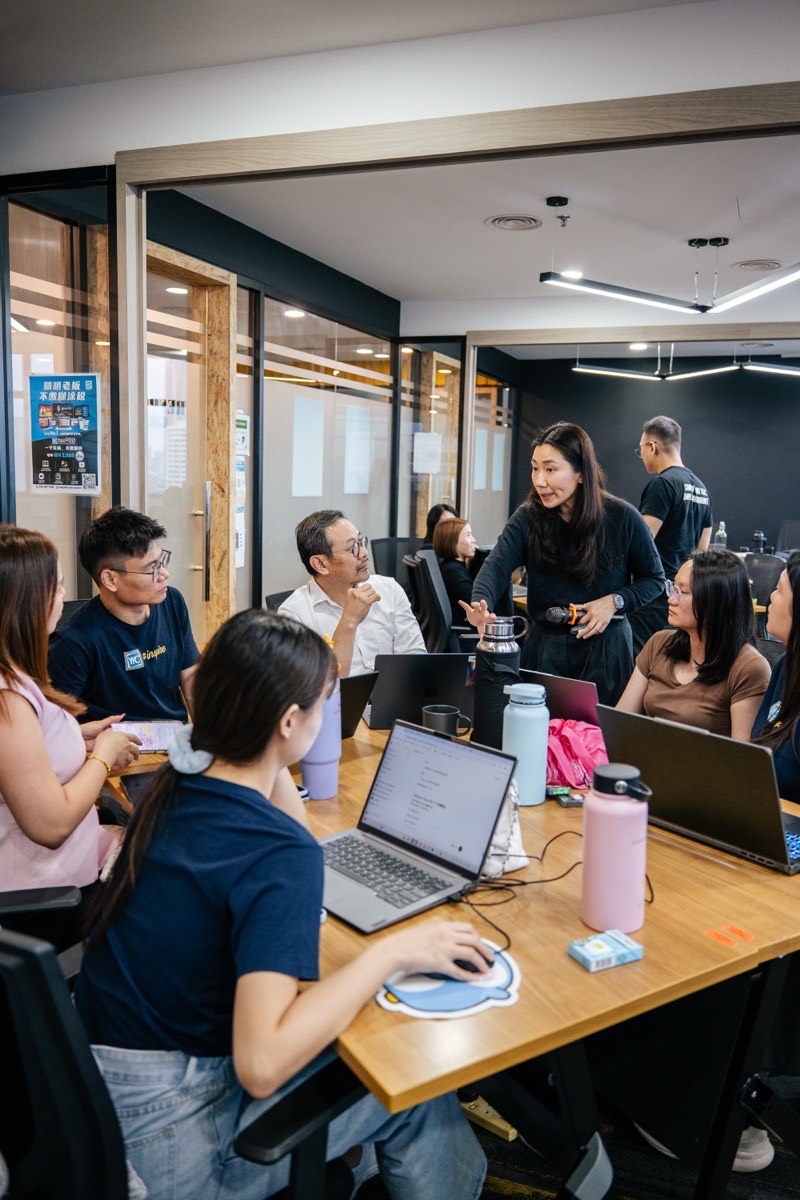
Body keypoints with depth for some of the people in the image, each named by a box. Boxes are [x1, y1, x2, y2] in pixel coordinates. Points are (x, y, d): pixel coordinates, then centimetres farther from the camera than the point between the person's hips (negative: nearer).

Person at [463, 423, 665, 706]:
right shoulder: (528, 516, -4)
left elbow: (654, 579, 3)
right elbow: (498, 565, -18)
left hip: (605, 648, -1)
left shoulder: (622, 517, -7)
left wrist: (615, 601, -15)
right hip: (544, 647, 2)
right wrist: (480, 604, -39)